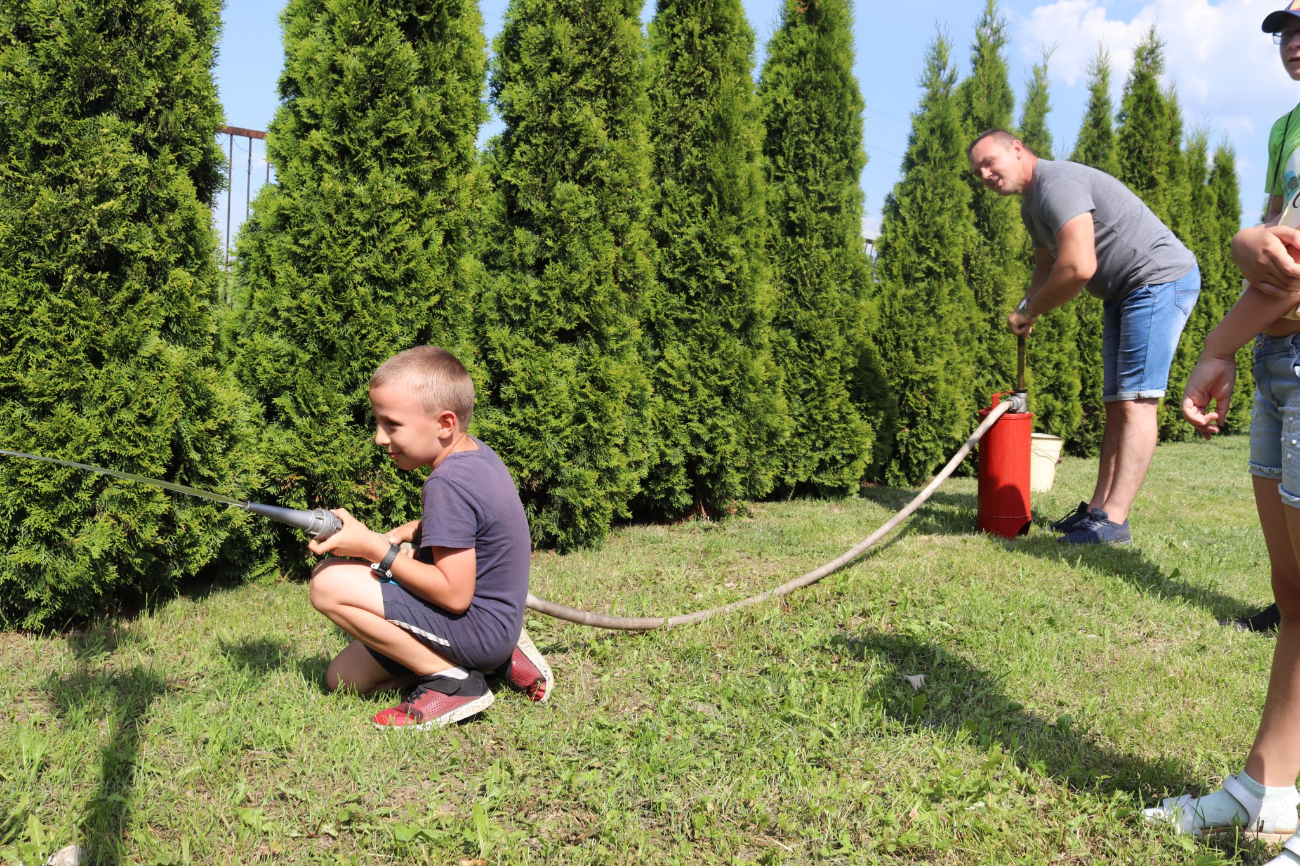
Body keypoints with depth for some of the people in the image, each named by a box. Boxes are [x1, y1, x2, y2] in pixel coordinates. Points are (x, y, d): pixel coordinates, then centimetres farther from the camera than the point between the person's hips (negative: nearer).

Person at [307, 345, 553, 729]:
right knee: (343, 677, 14)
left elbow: (455, 594, -27)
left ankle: (452, 680, -11)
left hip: (475, 625, -10)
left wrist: (375, 548, -20)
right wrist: (401, 534, 5)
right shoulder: (477, 453, 4)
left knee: (330, 584, -19)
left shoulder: (448, 483, -24)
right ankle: (500, 659, 9)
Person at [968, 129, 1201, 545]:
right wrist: (1028, 311, -1)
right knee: (1117, 402, 8)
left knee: (1136, 401, -14)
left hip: (1161, 279, -11)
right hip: (1124, 293, 11)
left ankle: (1113, 521, -16)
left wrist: (1028, 310, -15)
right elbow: (1046, 267, 20)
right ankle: (1099, 507, 11)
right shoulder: (1031, 204, 14)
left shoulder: (1058, 182, -20)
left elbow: (1078, 268, -29)